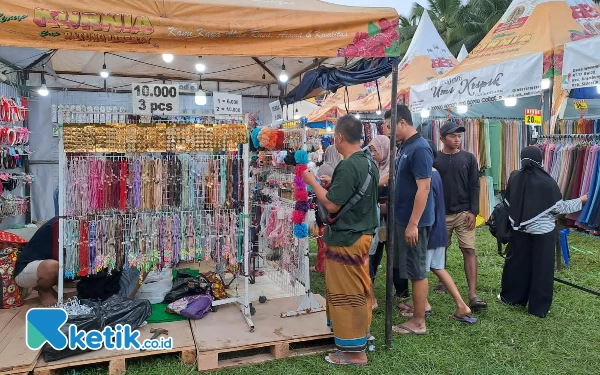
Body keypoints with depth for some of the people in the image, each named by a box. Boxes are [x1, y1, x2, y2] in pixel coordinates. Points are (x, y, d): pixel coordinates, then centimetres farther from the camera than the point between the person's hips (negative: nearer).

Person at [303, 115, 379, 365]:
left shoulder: (347, 167, -23)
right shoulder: (369, 163, 7)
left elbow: (331, 204, -22)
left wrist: (313, 182, -10)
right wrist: (333, 185, 14)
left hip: (346, 239, -9)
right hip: (363, 234, 9)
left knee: (346, 294, 2)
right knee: (359, 291, 20)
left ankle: (353, 351, 14)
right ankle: (360, 338, 34)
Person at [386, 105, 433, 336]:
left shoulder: (420, 149, -19)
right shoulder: (404, 147, 11)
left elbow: (423, 189, -23)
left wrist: (413, 224, -24)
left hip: (414, 221, -9)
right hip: (402, 218, 9)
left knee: (417, 271, 1)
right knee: (410, 269, 19)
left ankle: (418, 322, 12)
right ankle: (417, 305, 34)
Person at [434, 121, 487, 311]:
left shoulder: (468, 158, 2)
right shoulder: (434, 159, -1)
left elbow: (474, 186, 1)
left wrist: (473, 211, -6)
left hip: (464, 213, 0)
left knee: (469, 250, -6)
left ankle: (473, 295, -6)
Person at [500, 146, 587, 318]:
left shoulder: (514, 178, -6)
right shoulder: (547, 182, -16)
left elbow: (507, 202, 5)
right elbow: (559, 207, -8)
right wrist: (581, 200, 6)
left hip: (520, 230, 3)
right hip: (542, 231, -3)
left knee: (516, 263, 16)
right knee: (541, 268, 7)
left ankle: (511, 296, 28)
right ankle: (538, 307, 15)